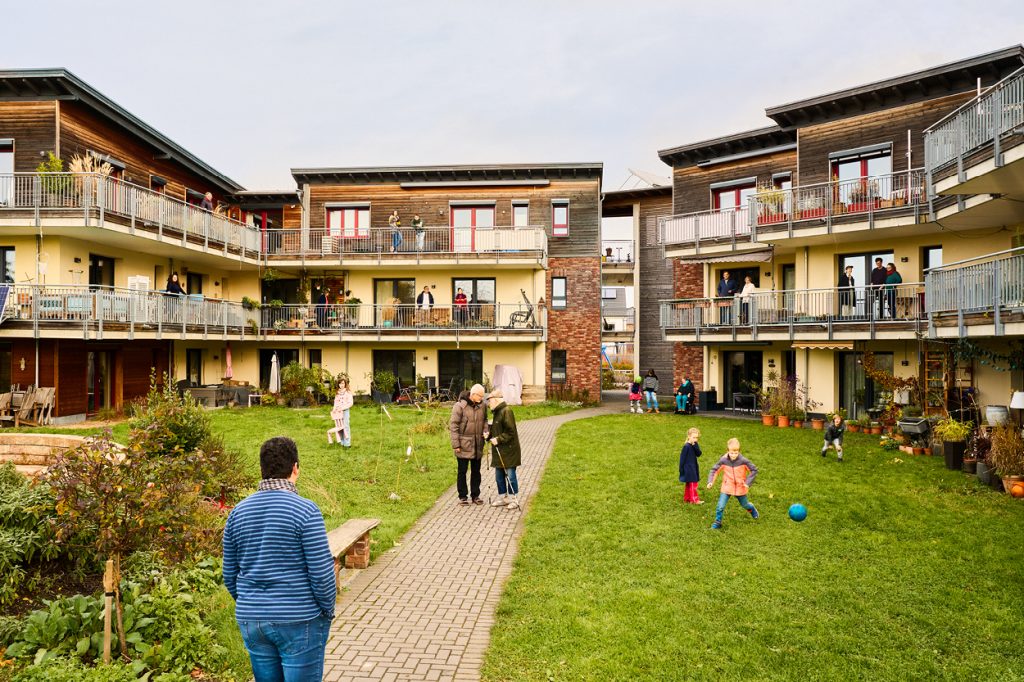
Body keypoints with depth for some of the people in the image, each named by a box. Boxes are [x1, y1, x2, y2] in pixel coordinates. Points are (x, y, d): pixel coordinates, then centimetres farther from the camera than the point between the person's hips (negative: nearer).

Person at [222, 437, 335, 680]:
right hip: (300, 622, -5)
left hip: (251, 622, 6)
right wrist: (328, 611, 1)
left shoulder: (238, 512, 1)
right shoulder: (305, 510, -16)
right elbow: (322, 573, -15)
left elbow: (230, 575, 9)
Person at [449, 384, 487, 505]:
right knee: (462, 471, 7)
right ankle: (463, 496, 18)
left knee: (476, 471, 13)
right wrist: (456, 444, -14)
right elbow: (453, 425, -12)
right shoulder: (460, 406, -14)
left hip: (477, 445, 5)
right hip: (464, 445, -5)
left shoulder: (482, 406, 2)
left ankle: (475, 495, 25)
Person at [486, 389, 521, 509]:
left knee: (510, 475, -2)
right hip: (499, 451, 9)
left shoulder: (506, 411, -15)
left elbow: (510, 432, -19)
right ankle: (503, 497, 24)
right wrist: (490, 434, 6)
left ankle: (513, 499, 8)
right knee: (499, 476, 13)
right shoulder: (497, 412, 14)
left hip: (509, 450, -9)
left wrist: (498, 439, -19)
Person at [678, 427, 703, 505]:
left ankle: (686, 498, 26)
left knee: (689, 484, 16)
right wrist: (681, 469, -13)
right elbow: (682, 458, -15)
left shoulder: (695, 445, 4)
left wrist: (695, 446, -22)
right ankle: (694, 499, 5)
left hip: (694, 467, 8)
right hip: (688, 468, -8)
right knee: (692, 484, -3)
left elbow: (698, 454, -9)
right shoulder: (686, 446, -18)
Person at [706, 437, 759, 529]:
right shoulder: (723, 460, -16)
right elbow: (714, 470, -5)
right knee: (720, 506, -9)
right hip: (727, 488, 0)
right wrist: (710, 481, -17)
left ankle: (752, 509, 57)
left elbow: (754, 470, -8)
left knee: (744, 504, 22)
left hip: (740, 488, 0)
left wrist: (748, 482, -15)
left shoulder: (743, 461, -19)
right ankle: (717, 522, 11)